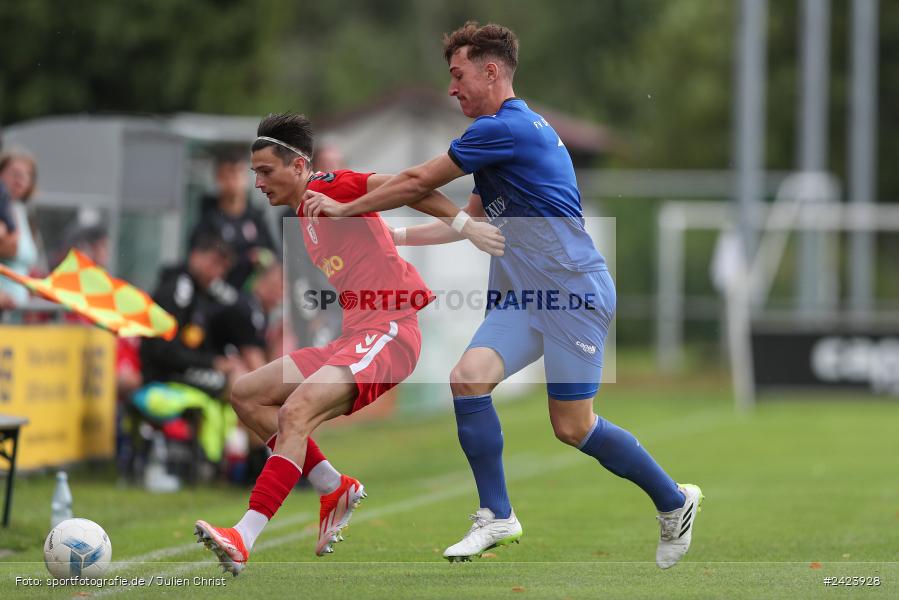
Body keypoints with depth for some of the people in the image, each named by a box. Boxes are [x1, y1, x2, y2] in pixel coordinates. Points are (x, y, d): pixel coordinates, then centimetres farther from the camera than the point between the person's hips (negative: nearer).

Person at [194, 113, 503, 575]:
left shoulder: (326, 189, -6)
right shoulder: (303, 219, 20)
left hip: (388, 332, -10)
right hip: (353, 337, 10)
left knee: (295, 412, -28)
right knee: (246, 394, 8)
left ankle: (244, 540, -33)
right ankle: (336, 489, 6)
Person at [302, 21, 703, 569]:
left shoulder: (506, 128, -14)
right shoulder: (508, 134, 18)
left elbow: (417, 183, -7)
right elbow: (469, 224, 26)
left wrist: (343, 210, 5)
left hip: (573, 288, -9)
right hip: (523, 297, 9)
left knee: (574, 428, -5)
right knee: (469, 378, -11)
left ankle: (675, 502, 15)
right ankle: (498, 518, -4)